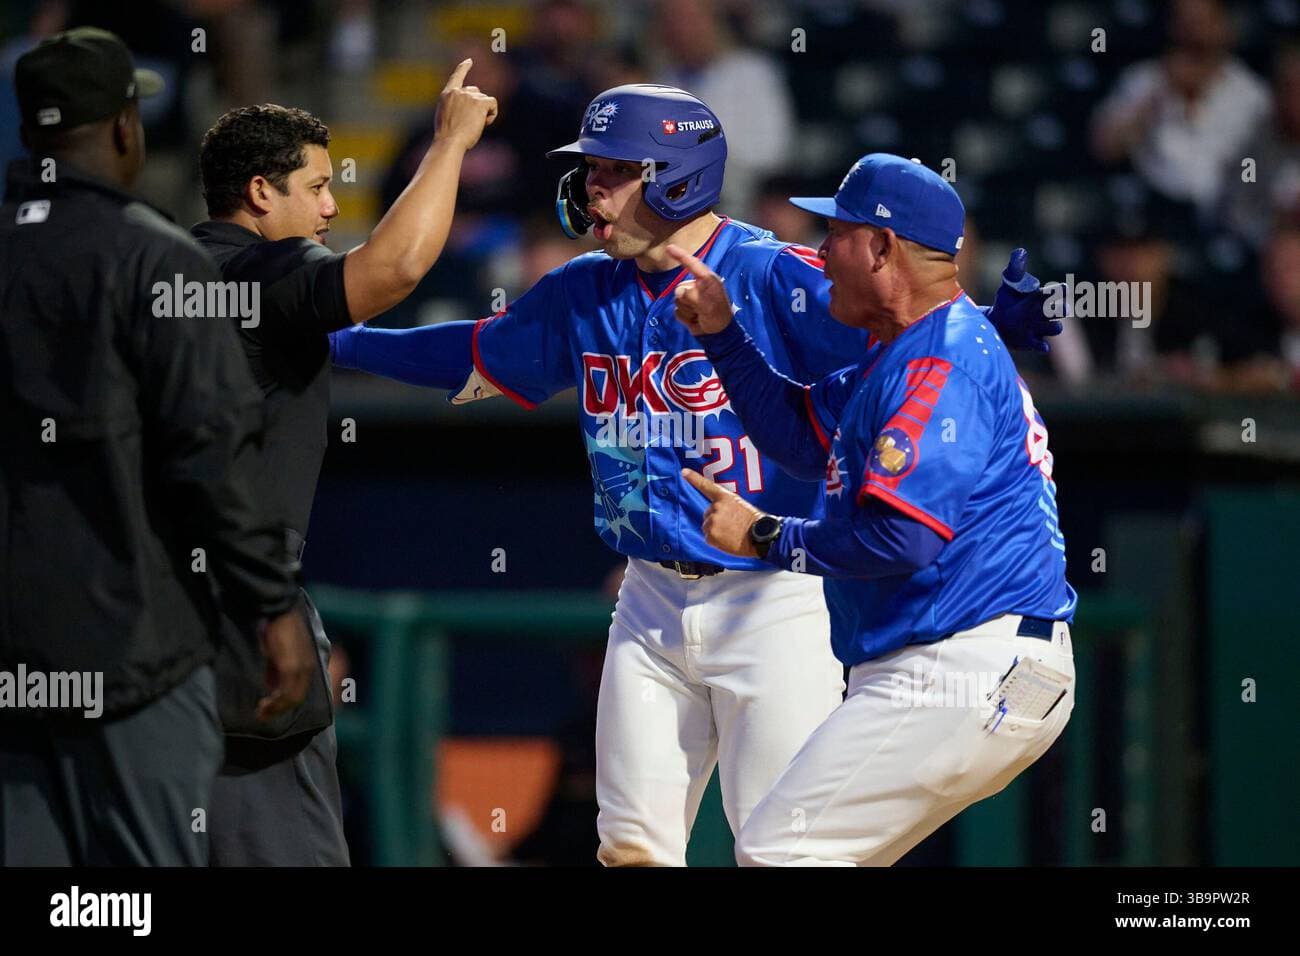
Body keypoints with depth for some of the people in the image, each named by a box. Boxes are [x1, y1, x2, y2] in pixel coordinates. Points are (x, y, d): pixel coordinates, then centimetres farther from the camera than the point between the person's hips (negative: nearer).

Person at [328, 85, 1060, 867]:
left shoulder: (772, 276, -14)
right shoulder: (586, 292, 7)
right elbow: (478, 357, 21)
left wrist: (994, 323, -45)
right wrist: (337, 341, 21)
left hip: (774, 602, -7)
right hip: (654, 603, 7)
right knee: (631, 847, 9)